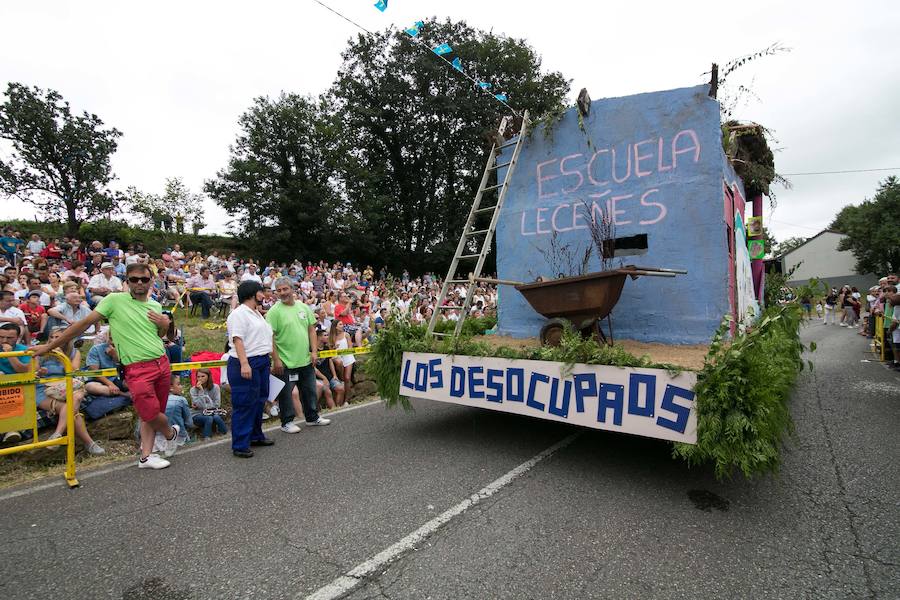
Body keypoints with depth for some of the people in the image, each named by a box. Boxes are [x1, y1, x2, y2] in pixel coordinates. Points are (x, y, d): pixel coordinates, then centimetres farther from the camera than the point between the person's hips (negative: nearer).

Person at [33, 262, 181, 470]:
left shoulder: (155, 306, 11)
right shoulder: (114, 300, -4)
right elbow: (85, 323, -2)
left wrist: (164, 325, 1)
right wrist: (49, 346, 0)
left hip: (162, 363, 5)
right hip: (137, 368, -5)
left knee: (153, 414, 8)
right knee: (152, 414, -8)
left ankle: (146, 456, 19)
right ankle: (171, 433, 22)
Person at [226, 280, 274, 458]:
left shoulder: (256, 313, 19)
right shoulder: (239, 314, -12)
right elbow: (237, 339, -20)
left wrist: (267, 359, 23)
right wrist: (244, 363, -28)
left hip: (262, 362, 10)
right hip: (246, 364, -10)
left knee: (259, 401, 17)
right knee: (244, 405, -4)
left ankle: (255, 435, 31)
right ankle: (240, 445, 4)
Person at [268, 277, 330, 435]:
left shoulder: (304, 307, 6)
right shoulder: (274, 311, -10)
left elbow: (311, 330, 9)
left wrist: (314, 351, 1)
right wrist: (276, 360, -16)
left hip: (306, 360, 5)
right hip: (285, 362, -5)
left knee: (309, 390, 17)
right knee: (285, 394, 7)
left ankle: (312, 417, 33)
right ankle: (287, 422, 24)